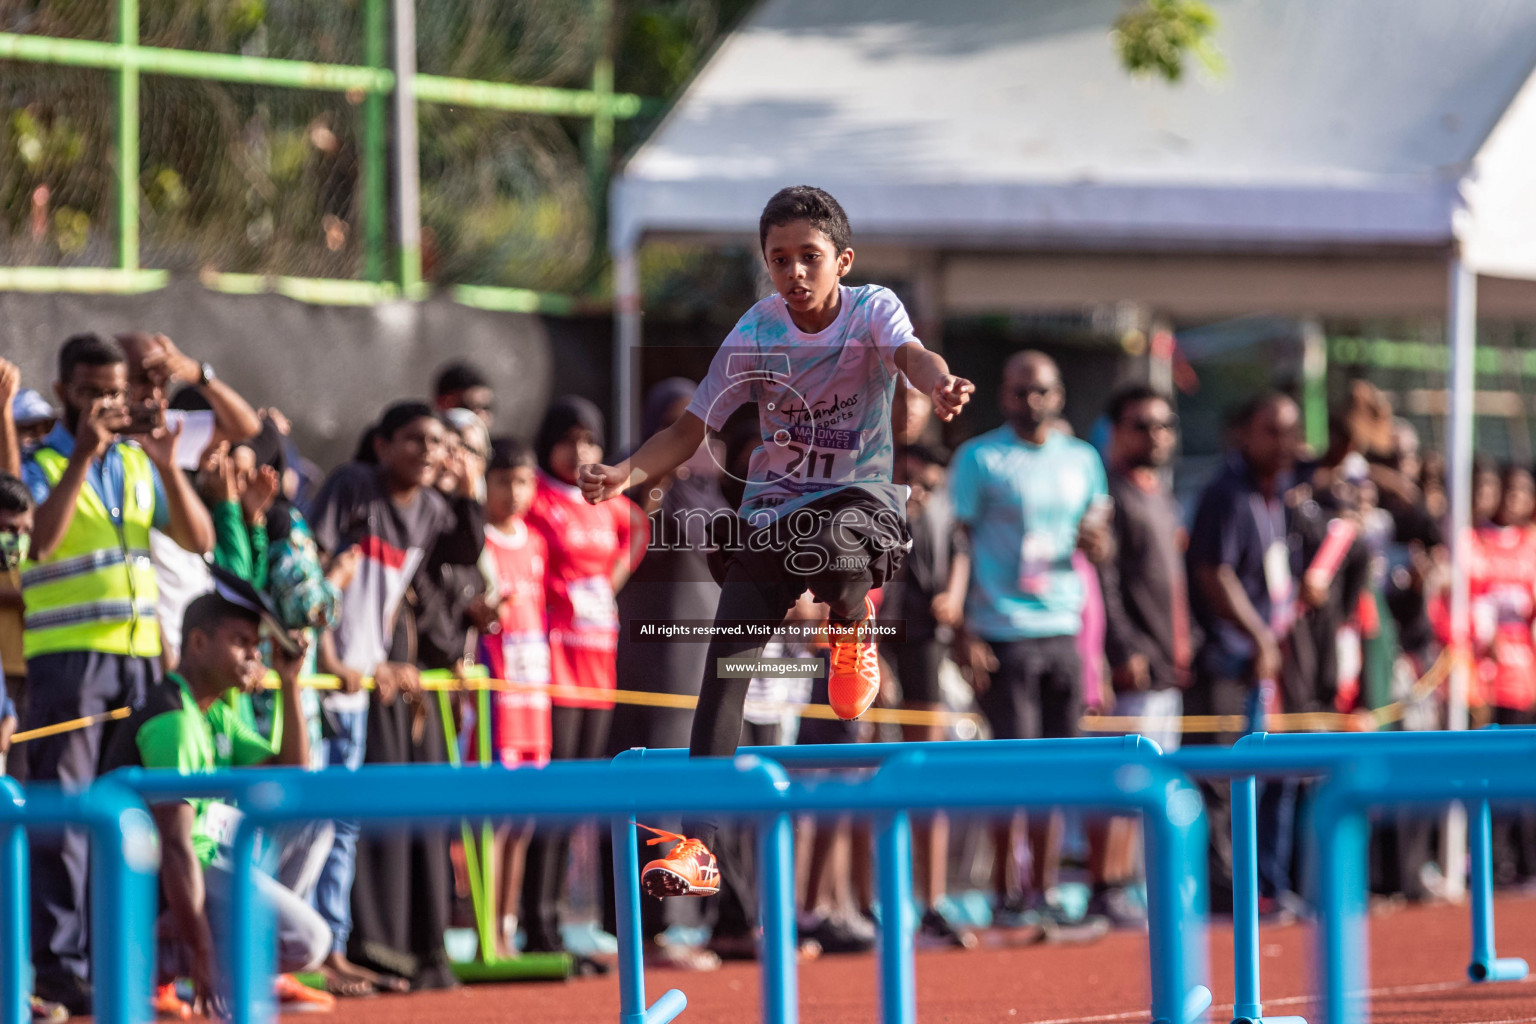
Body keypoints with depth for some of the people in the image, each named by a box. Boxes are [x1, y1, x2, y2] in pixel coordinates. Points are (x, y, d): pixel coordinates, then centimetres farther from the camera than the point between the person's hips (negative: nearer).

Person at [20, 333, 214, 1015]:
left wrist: (168, 466, -6)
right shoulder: (40, 464, 0)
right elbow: (40, 537, -19)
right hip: (67, 656, -5)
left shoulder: (138, 463, 15)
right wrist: (84, 455, -20)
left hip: (140, 652, 5)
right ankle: (60, 961, -8)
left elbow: (199, 539, 8)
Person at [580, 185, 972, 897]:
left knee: (834, 545, -40)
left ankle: (853, 629, -3)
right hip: (772, 507, 2)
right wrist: (626, 474, -24)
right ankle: (700, 849, -11)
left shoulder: (873, 310, -11)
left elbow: (912, 355, -33)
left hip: (861, 495, -2)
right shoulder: (754, 336, -6)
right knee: (724, 664, -12)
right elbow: (691, 430, -4)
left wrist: (939, 388, -58)